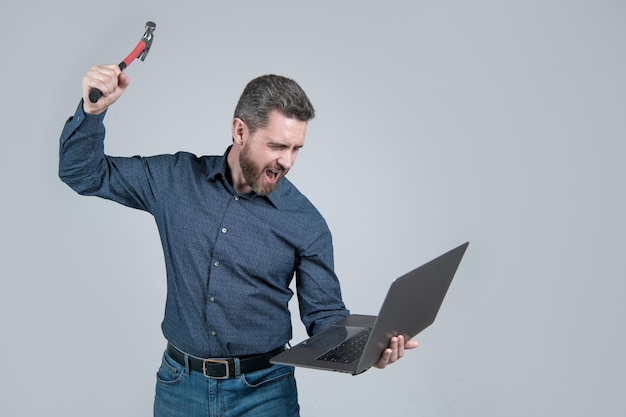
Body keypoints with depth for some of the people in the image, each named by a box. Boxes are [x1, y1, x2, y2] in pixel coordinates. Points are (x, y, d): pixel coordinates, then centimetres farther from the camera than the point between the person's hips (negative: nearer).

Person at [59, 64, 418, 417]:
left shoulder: (307, 223, -9)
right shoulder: (177, 179, -5)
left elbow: (324, 314, -3)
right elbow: (83, 172, 3)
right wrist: (93, 109, -14)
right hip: (180, 386, 2)